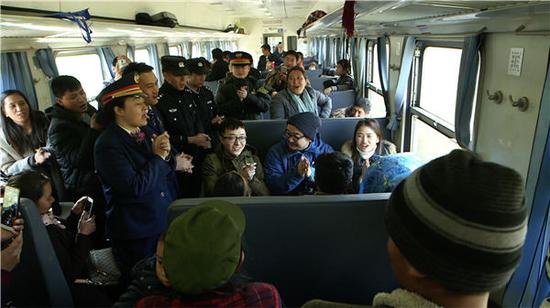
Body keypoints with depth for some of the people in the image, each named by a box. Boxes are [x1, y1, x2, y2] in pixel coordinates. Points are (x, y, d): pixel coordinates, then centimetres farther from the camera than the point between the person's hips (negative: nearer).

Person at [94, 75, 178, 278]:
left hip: (165, 222, 7)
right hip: (137, 234, -6)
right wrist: (157, 157, -15)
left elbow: (167, 171, 12)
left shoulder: (144, 132, 5)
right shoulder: (107, 145, -17)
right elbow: (135, 187, -25)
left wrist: (166, 154, -9)